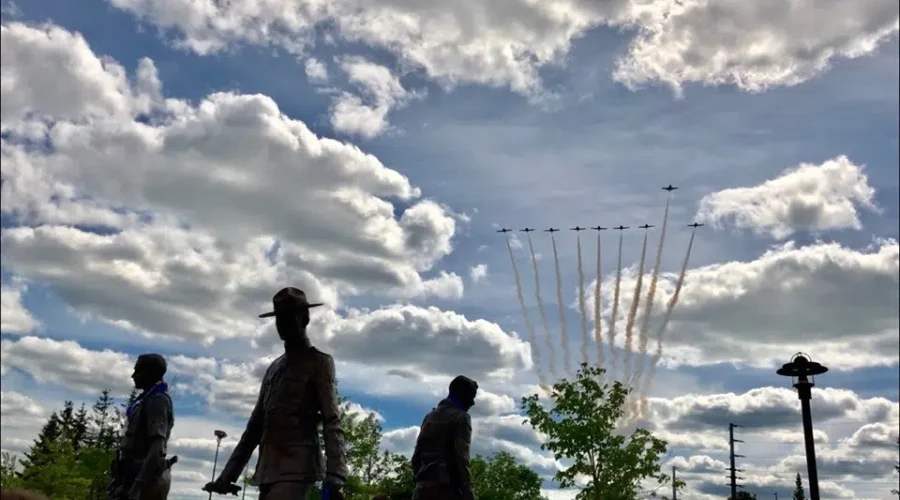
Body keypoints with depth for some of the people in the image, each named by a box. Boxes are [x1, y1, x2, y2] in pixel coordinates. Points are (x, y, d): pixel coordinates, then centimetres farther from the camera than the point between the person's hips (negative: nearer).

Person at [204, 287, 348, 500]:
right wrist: (229, 473, 18)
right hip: (268, 470, 7)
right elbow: (256, 423, 23)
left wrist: (335, 477, -20)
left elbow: (332, 422, -8)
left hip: (297, 470, -7)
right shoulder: (274, 368, 22)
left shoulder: (319, 362, 1)